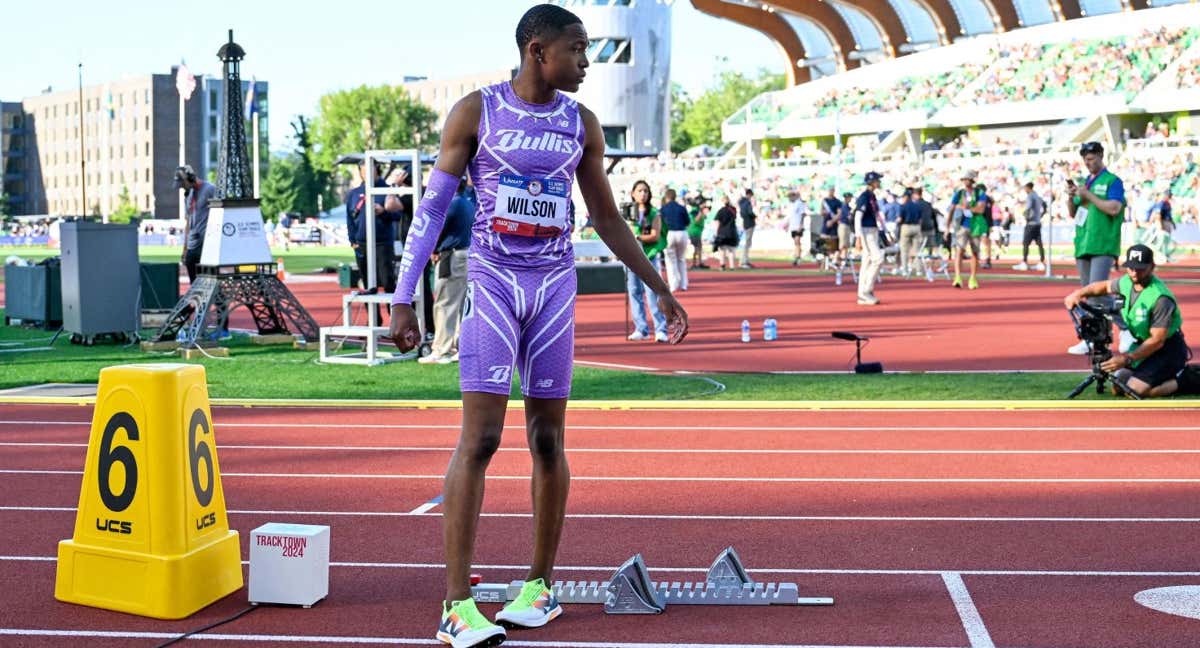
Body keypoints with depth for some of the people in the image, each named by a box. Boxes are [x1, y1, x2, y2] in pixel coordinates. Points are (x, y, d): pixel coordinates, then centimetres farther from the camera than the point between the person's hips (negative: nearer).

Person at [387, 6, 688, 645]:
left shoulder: (582, 124, 8)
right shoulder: (475, 112, -2)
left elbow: (606, 218, 17)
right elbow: (432, 209, 0)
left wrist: (660, 289, 16)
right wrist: (403, 300, -5)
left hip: (555, 287, 4)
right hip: (491, 283, -3)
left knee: (547, 439, 5)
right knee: (479, 438, -11)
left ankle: (540, 586, 19)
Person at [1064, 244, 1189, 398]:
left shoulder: (1161, 298, -28)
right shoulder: (1127, 282, -4)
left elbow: (1157, 340, -28)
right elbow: (1104, 286, 19)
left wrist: (1128, 359, -32)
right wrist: (1078, 293, 2)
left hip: (1167, 348, -8)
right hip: (1143, 343, 8)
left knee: (1135, 389, -22)